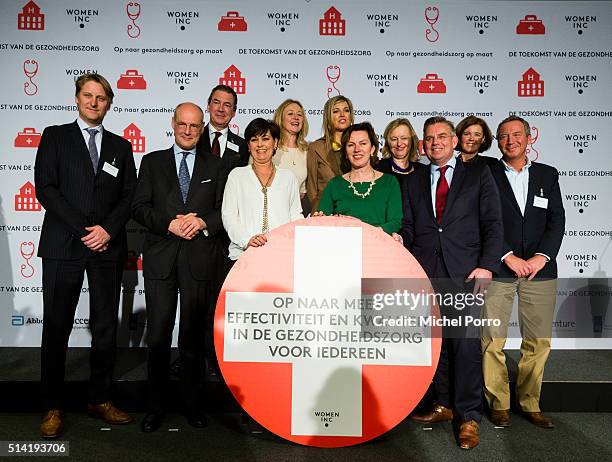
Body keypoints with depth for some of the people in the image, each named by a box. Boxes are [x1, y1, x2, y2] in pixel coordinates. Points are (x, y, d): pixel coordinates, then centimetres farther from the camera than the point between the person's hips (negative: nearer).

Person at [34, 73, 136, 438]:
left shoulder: (121, 146, 15)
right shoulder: (55, 137, 8)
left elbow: (130, 195, 8)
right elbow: (45, 188, -3)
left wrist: (107, 229, -9)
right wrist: (83, 230, -11)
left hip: (108, 246, 2)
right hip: (63, 245, -2)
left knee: (106, 326, 6)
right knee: (56, 326, 2)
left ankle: (101, 399, 18)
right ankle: (53, 406, 13)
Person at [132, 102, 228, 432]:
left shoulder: (215, 166, 12)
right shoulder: (153, 162, 11)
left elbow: (225, 210, 6)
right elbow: (139, 207, 2)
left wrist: (202, 222, -13)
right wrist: (169, 224, -13)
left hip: (200, 259, 0)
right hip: (160, 258, 0)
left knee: (193, 334, 7)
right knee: (158, 335, 3)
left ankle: (193, 404, 20)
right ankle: (156, 406, 16)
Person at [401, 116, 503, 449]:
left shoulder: (478, 175, 9)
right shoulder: (413, 181, 17)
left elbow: (493, 224, 3)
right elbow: (407, 229, 14)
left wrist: (487, 265, -9)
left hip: (465, 271, -2)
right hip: (425, 272, 3)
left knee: (466, 341, -5)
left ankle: (469, 417, 6)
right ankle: (443, 405, 21)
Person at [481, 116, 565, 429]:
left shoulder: (547, 175, 13)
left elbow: (557, 219, 5)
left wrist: (541, 256, -9)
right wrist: (509, 257, -12)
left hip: (540, 269, 3)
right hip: (498, 269, -2)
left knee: (539, 341, 6)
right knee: (492, 340, -1)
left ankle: (530, 403, 22)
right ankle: (498, 404, 15)